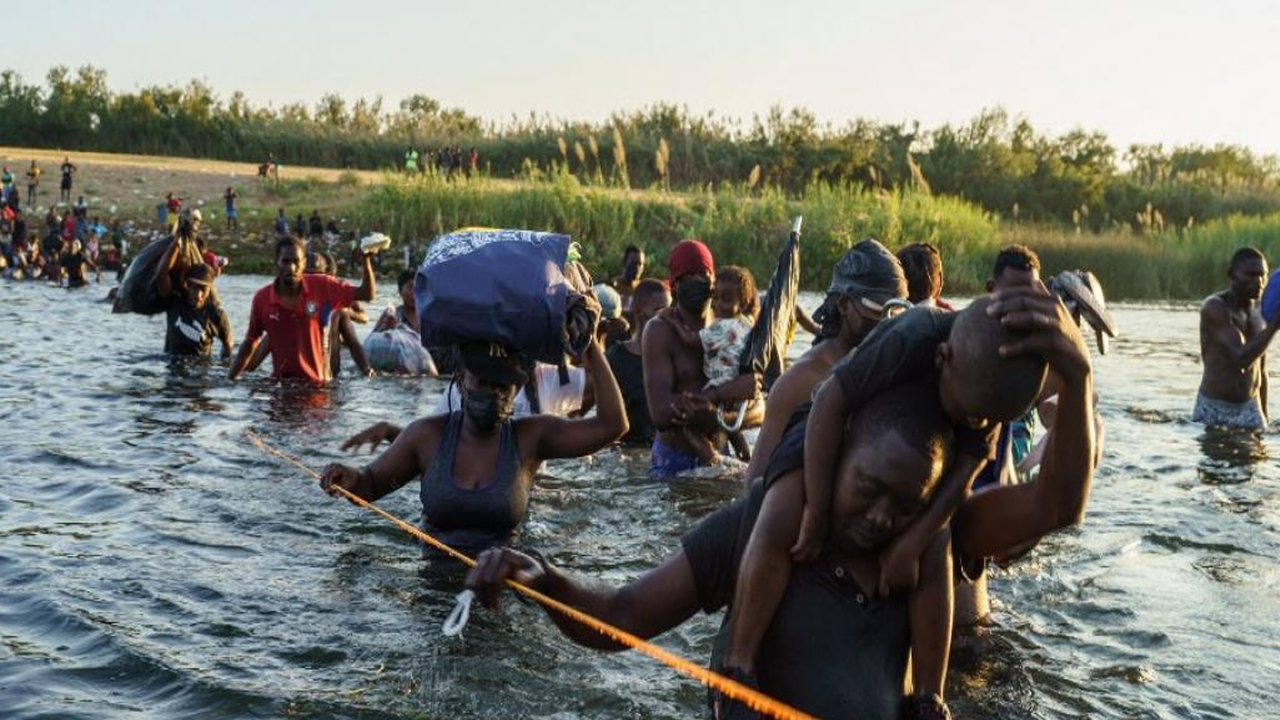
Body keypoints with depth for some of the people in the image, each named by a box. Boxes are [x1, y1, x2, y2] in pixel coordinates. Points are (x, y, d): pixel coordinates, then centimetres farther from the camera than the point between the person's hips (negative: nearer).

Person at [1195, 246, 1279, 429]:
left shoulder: (1261, 313, 8)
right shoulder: (1214, 307, -13)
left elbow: (1260, 372, 17)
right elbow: (1242, 358, -24)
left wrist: (1264, 415, 20)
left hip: (1250, 409, 5)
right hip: (1213, 409, -5)